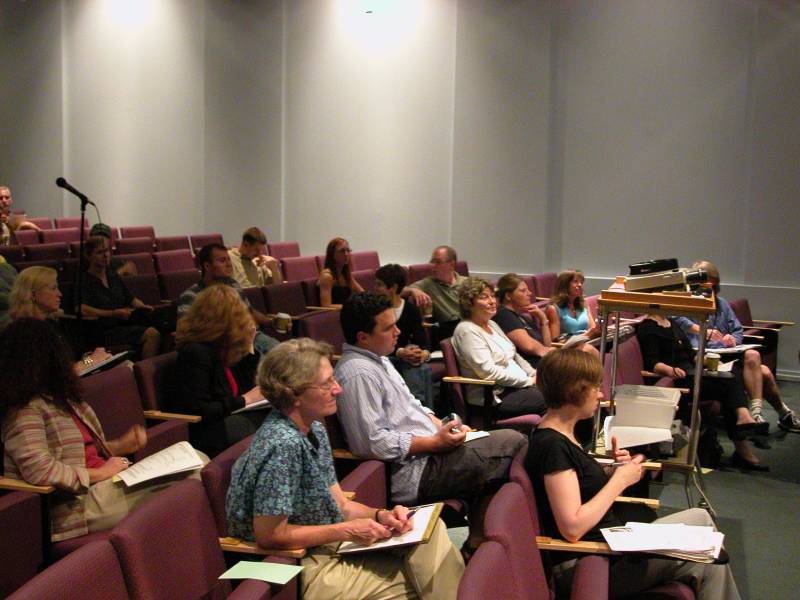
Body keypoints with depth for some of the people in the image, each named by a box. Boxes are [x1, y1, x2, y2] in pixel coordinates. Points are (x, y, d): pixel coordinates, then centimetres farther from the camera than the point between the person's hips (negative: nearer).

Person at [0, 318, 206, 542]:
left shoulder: (57, 397, 16)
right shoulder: (24, 410, -13)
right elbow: (38, 471, -26)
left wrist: (119, 446, 8)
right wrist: (99, 473, -17)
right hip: (78, 502, -10)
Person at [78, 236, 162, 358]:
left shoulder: (112, 275, 22)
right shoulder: (85, 280, -1)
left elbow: (131, 299, 31)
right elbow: (82, 309, -17)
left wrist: (143, 307, 8)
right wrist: (113, 314, -20)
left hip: (124, 324, 7)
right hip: (106, 330, -7)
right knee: (152, 334, -29)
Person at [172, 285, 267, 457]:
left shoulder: (220, 349, 11)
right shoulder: (196, 352, -15)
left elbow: (244, 387, 20)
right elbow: (198, 411, -20)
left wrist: (249, 346, 14)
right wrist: (243, 401, -14)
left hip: (228, 418, 9)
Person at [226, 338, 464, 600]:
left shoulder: (314, 429, 5)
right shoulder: (284, 445, -26)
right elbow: (269, 535, -25)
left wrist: (380, 516, -9)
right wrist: (347, 531, -20)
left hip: (329, 546, 9)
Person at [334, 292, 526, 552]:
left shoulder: (378, 358, 13)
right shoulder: (358, 374, -20)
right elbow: (375, 442, -25)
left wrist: (442, 426, 6)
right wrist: (435, 442, -19)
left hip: (427, 450, 10)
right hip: (412, 473, -10)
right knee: (513, 443, -8)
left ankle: (478, 542, 7)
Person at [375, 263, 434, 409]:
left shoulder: (411, 309, 6)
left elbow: (421, 338, -4)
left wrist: (425, 353, -28)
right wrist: (399, 352, -28)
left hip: (405, 353, 2)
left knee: (423, 368, -31)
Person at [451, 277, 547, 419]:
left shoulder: (492, 324, 16)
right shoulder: (467, 331, -13)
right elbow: (488, 371, -21)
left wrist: (534, 374, 5)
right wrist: (529, 381, -16)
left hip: (518, 385, 9)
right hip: (496, 398, -9)